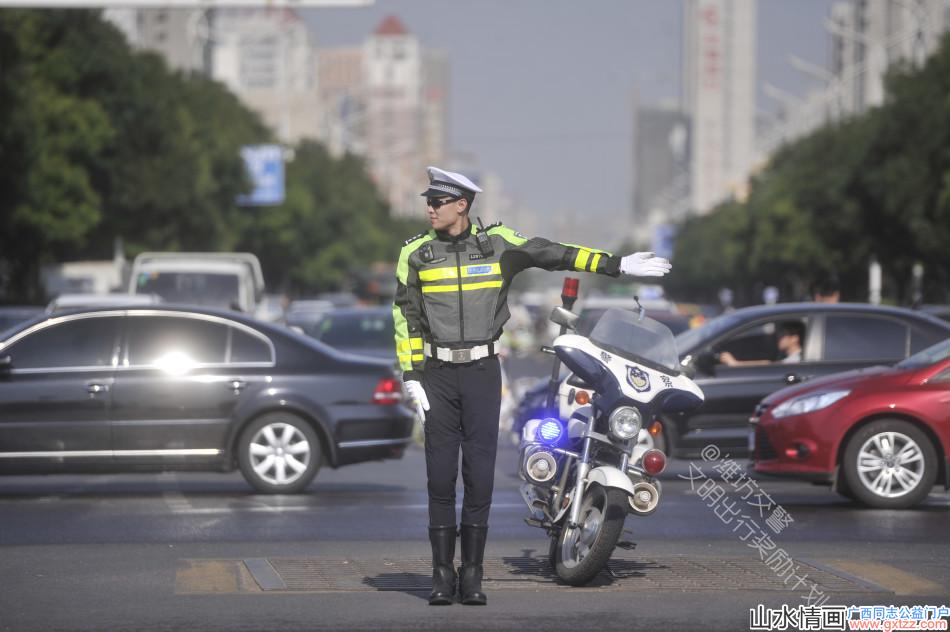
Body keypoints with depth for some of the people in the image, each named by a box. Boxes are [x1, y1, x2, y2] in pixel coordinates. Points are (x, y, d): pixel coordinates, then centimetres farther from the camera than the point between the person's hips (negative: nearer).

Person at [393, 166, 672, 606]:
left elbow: (554, 254, 0)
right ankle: (442, 574, 6)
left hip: (482, 372, 0)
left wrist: (617, 265, -3)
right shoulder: (415, 253, 1)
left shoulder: (497, 243, 0)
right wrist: (411, 378, -5)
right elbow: (406, 318, 2)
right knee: (440, 475, 0)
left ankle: (471, 575, 6)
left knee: (480, 474, -1)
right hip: (437, 374, 0)